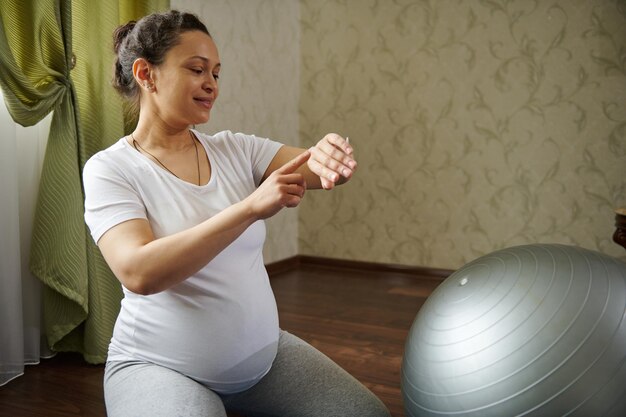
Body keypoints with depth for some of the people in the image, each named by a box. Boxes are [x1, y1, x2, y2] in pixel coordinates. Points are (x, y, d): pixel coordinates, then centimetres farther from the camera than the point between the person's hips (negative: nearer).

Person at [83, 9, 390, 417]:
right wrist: (251, 206, -33)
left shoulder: (235, 149, 2)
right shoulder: (110, 169, -12)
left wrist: (330, 155, -33)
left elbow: (322, 172, -8)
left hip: (263, 351, 5)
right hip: (160, 366, -4)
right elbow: (138, 272, -27)